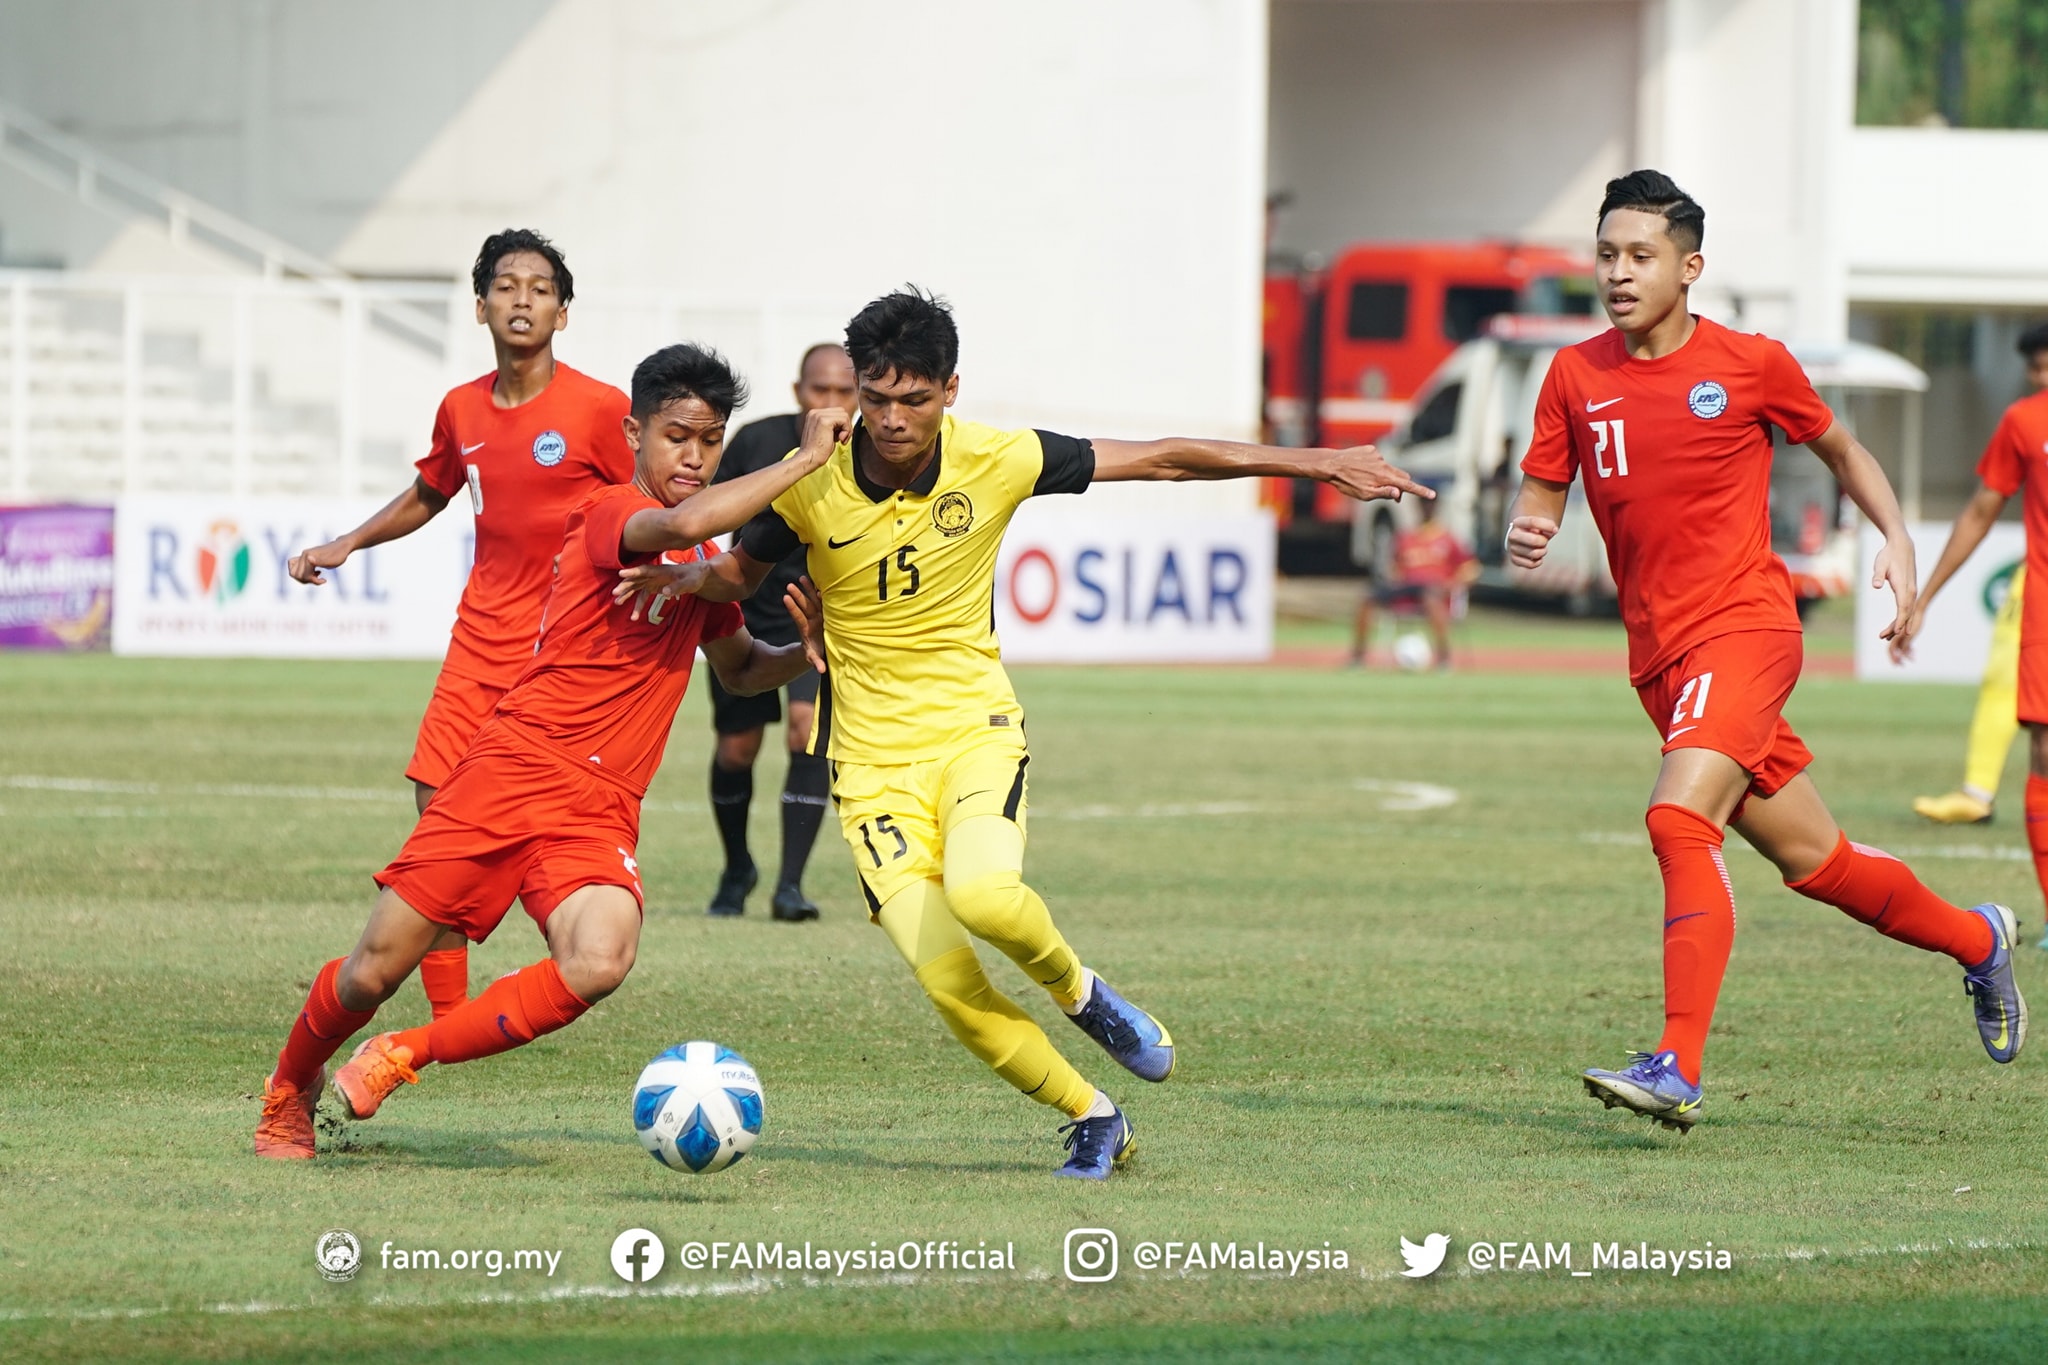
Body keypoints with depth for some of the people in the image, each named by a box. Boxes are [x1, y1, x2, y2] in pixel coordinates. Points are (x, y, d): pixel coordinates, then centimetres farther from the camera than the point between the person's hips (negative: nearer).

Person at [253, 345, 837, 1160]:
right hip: (512, 770, -5)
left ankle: (402, 1057, -5)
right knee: (376, 970, 0)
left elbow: (739, 669, 36)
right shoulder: (608, 513, -6)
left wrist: (804, 656, 14)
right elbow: (681, 524, -30)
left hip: (601, 810, 5)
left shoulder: (706, 568, 18)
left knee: (599, 963, -26)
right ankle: (289, 1092, 33)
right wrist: (804, 459, -24)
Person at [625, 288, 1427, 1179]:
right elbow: (743, 572, 10)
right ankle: (1091, 1119, 8)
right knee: (951, 989, -15)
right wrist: (685, 579, -14)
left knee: (985, 895, -33)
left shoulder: (995, 462, -8)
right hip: (873, 761, 1)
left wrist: (1318, 463, 1)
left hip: (973, 730, -1)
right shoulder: (813, 484, -8)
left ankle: (1076, 990, 1)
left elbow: (1163, 461, 0)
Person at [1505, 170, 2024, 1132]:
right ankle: (1975, 939, 38)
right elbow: (1541, 493, 10)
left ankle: (1678, 1069, -29)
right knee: (1809, 858, 12)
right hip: (1658, 654, 5)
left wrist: (1897, 539, 0)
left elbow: (1839, 448, 13)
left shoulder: (1751, 366, -3)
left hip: (1745, 627, -5)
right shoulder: (1577, 376, 6)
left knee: (1679, 818, -26)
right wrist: (1525, 534, -14)